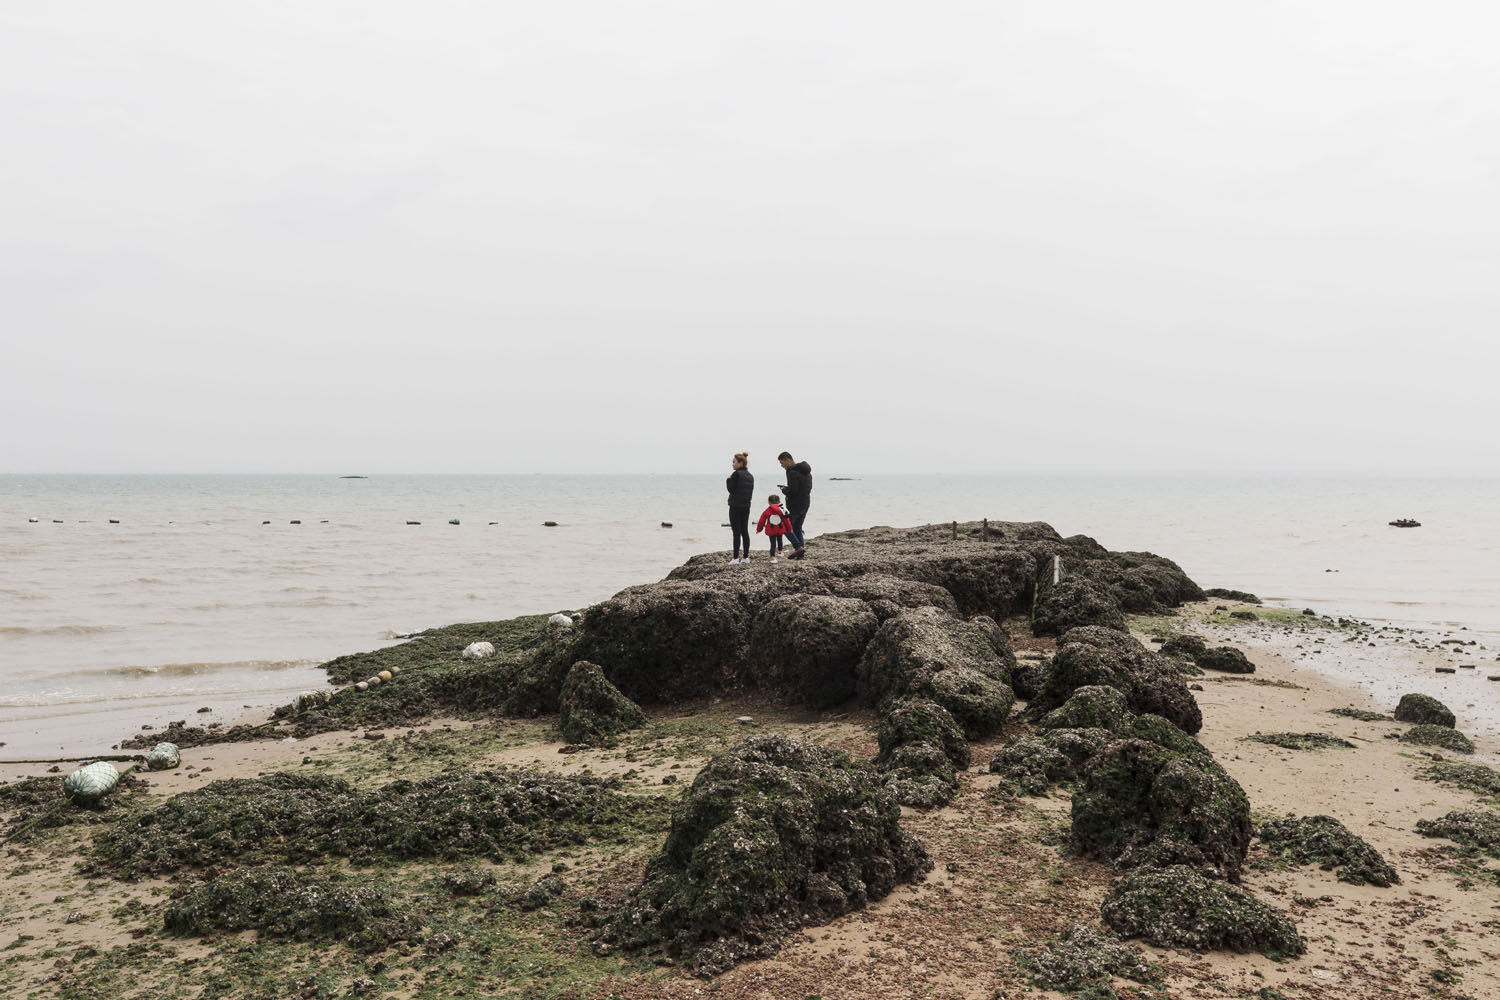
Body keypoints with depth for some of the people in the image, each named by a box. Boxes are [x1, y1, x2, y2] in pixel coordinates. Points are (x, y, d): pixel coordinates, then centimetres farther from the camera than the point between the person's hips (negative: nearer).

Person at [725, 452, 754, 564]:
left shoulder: (736, 474, -13)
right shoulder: (750, 476, 11)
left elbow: (730, 489, -12)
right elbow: (751, 493, 13)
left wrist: (729, 479, 4)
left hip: (735, 507, -7)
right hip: (746, 506, 7)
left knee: (736, 533, -7)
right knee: (745, 532, 10)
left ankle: (736, 558, -7)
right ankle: (746, 557, 11)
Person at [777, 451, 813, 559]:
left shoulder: (792, 472, -18)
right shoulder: (806, 471, 13)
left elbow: (792, 490, -26)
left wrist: (784, 489, -4)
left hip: (795, 505, -9)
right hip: (805, 504, 9)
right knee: (797, 528, 15)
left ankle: (798, 547, -9)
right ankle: (800, 554, 11)